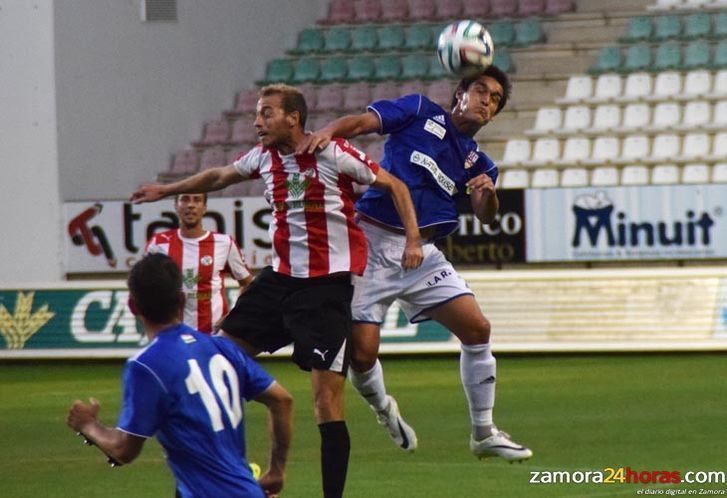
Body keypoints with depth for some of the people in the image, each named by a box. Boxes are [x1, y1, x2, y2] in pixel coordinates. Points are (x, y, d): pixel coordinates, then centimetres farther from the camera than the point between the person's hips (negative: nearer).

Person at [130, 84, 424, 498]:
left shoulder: (332, 154, -13)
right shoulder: (264, 157, 6)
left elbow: (394, 185, -5)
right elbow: (221, 176, 26)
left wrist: (413, 238, -15)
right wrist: (167, 190, 36)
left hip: (327, 286, -7)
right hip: (282, 277, 7)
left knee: (328, 398, -11)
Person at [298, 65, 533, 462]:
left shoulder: (477, 162, 14)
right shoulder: (420, 112, 3)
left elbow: (485, 216, -2)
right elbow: (360, 123, -6)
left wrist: (488, 193, -25)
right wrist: (327, 131, -27)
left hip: (421, 253, 5)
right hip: (373, 245, -5)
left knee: (477, 328, -5)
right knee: (362, 352, -12)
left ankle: (484, 434, 8)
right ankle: (383, 409, 22)